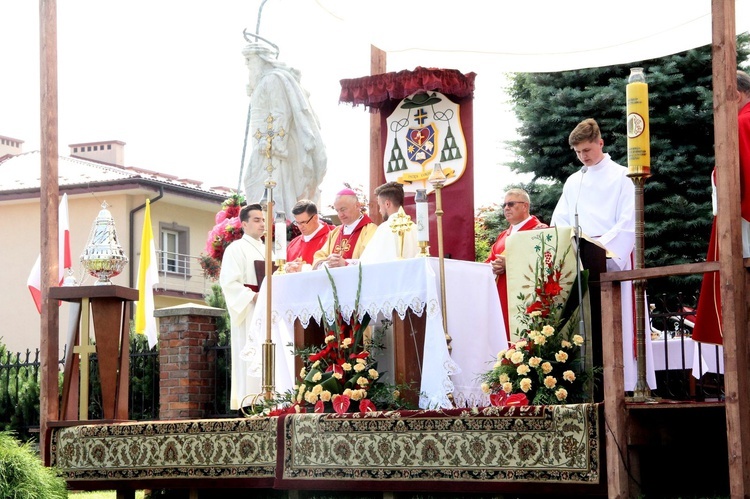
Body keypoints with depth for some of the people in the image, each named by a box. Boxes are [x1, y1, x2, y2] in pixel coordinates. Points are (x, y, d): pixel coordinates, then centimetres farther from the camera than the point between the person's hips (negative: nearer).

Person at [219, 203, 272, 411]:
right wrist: (253, 296, -20)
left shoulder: (266, 250, 21)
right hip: (248, 312, -7)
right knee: (249, 360, -10)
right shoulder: (236, 249, -1)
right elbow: (228, 282, -11)